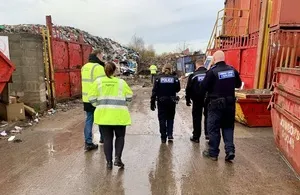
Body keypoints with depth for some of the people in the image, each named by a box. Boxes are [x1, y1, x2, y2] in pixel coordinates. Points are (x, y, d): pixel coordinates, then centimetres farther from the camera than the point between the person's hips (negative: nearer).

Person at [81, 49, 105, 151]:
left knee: (89, 120, 9)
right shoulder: (98, 67, -15)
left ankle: (88, 143, 8)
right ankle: (103, 138, 30)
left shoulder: (84, 67, 12)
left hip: (86, 99, 7)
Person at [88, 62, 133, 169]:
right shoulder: (121, 82, 1)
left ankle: (109, 162, 16)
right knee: (120, 136, 17)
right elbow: (129, 97, 4)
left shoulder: (98, 81, 2)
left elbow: (92, 98, 1)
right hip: (119, 114, -1)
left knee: (107, 138, 12)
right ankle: (117, 158, 5)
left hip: (104, 114, 1)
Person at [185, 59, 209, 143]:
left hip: (197, 100, -2)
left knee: (197, 118, 5)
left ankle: (196, 137, 10)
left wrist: (188, 99, 4)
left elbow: (188, 89, -6)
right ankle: (207, 133, 22)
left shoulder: (193, 75, -7)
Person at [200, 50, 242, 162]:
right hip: (230, 103, 5)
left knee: (213, 128, 7)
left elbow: (203, 87, -13)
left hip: (216, 104, -5)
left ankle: (213, 153, 16)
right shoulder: (232, 70, 3)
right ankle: (230, 150, 8)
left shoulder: (212, 71, -14)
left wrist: (202, 94, 6)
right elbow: (238, 84, 16)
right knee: (228, 127, 16)